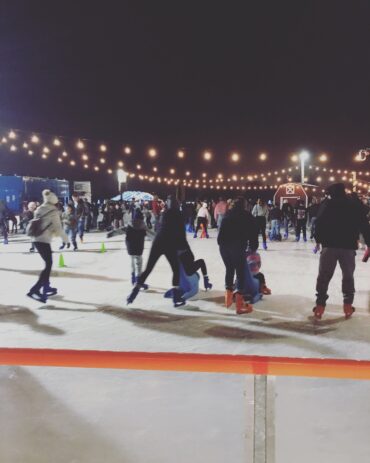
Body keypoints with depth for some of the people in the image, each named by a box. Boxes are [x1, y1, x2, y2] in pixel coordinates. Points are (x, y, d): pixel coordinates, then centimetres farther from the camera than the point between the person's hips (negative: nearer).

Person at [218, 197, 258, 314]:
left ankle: (228, 299, 26)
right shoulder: (248, 216, 14)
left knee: (229, 269, 21)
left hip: (223, 244, 4)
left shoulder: (228, 214, 25)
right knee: (240, 271, 0)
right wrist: (253, 247, 21)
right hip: (237, 245, -4)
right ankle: (239, 305, -2)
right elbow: (253, 233, 11)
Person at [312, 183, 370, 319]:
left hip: (329, 245, -1)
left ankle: (320, 305, 3)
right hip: (348, 246, 1)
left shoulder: (327, 204, 3)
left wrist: (318, 239, 4)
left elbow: (319, 223, -4)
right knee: (348, 276, 16)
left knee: (324, 276, 7)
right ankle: (348, 305, 13)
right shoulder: (354, 204, 8)